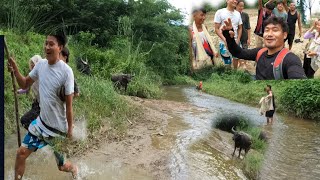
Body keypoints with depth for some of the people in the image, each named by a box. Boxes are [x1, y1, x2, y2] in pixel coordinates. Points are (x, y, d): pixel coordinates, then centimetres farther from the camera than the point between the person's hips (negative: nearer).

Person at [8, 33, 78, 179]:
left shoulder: (66, 71, -23)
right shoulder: (40, 65, -5)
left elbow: (69, 105, -17)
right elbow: (25, 84, 9)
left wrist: (70, 130, -12)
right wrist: (15, 70, -10)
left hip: (58, 128, -5)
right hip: (41, 122, 5)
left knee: (62, 166, 13)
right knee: (21, 153, 4)